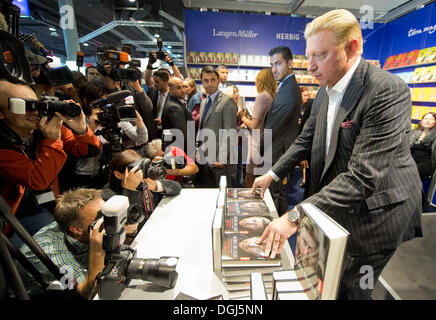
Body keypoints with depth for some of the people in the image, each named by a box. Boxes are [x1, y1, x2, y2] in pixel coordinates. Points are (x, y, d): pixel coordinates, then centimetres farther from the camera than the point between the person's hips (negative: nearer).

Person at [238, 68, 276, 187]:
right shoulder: (273, 97, 8)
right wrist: (248, 116, 15)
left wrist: (242, 117, 1)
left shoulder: (262, 96, -13)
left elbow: (253, 125, -15)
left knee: (250, 180, 1)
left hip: (259, 141, -8)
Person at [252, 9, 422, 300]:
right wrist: (272, 174, 2)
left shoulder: (388, 90, -25)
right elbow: (306, 139, 8)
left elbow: (363, 176, -32)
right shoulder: (326, 91, 1)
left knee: (350, 288, 13)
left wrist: (295, 216, -35)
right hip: (337, 205, 7)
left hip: (375, 213, -6)